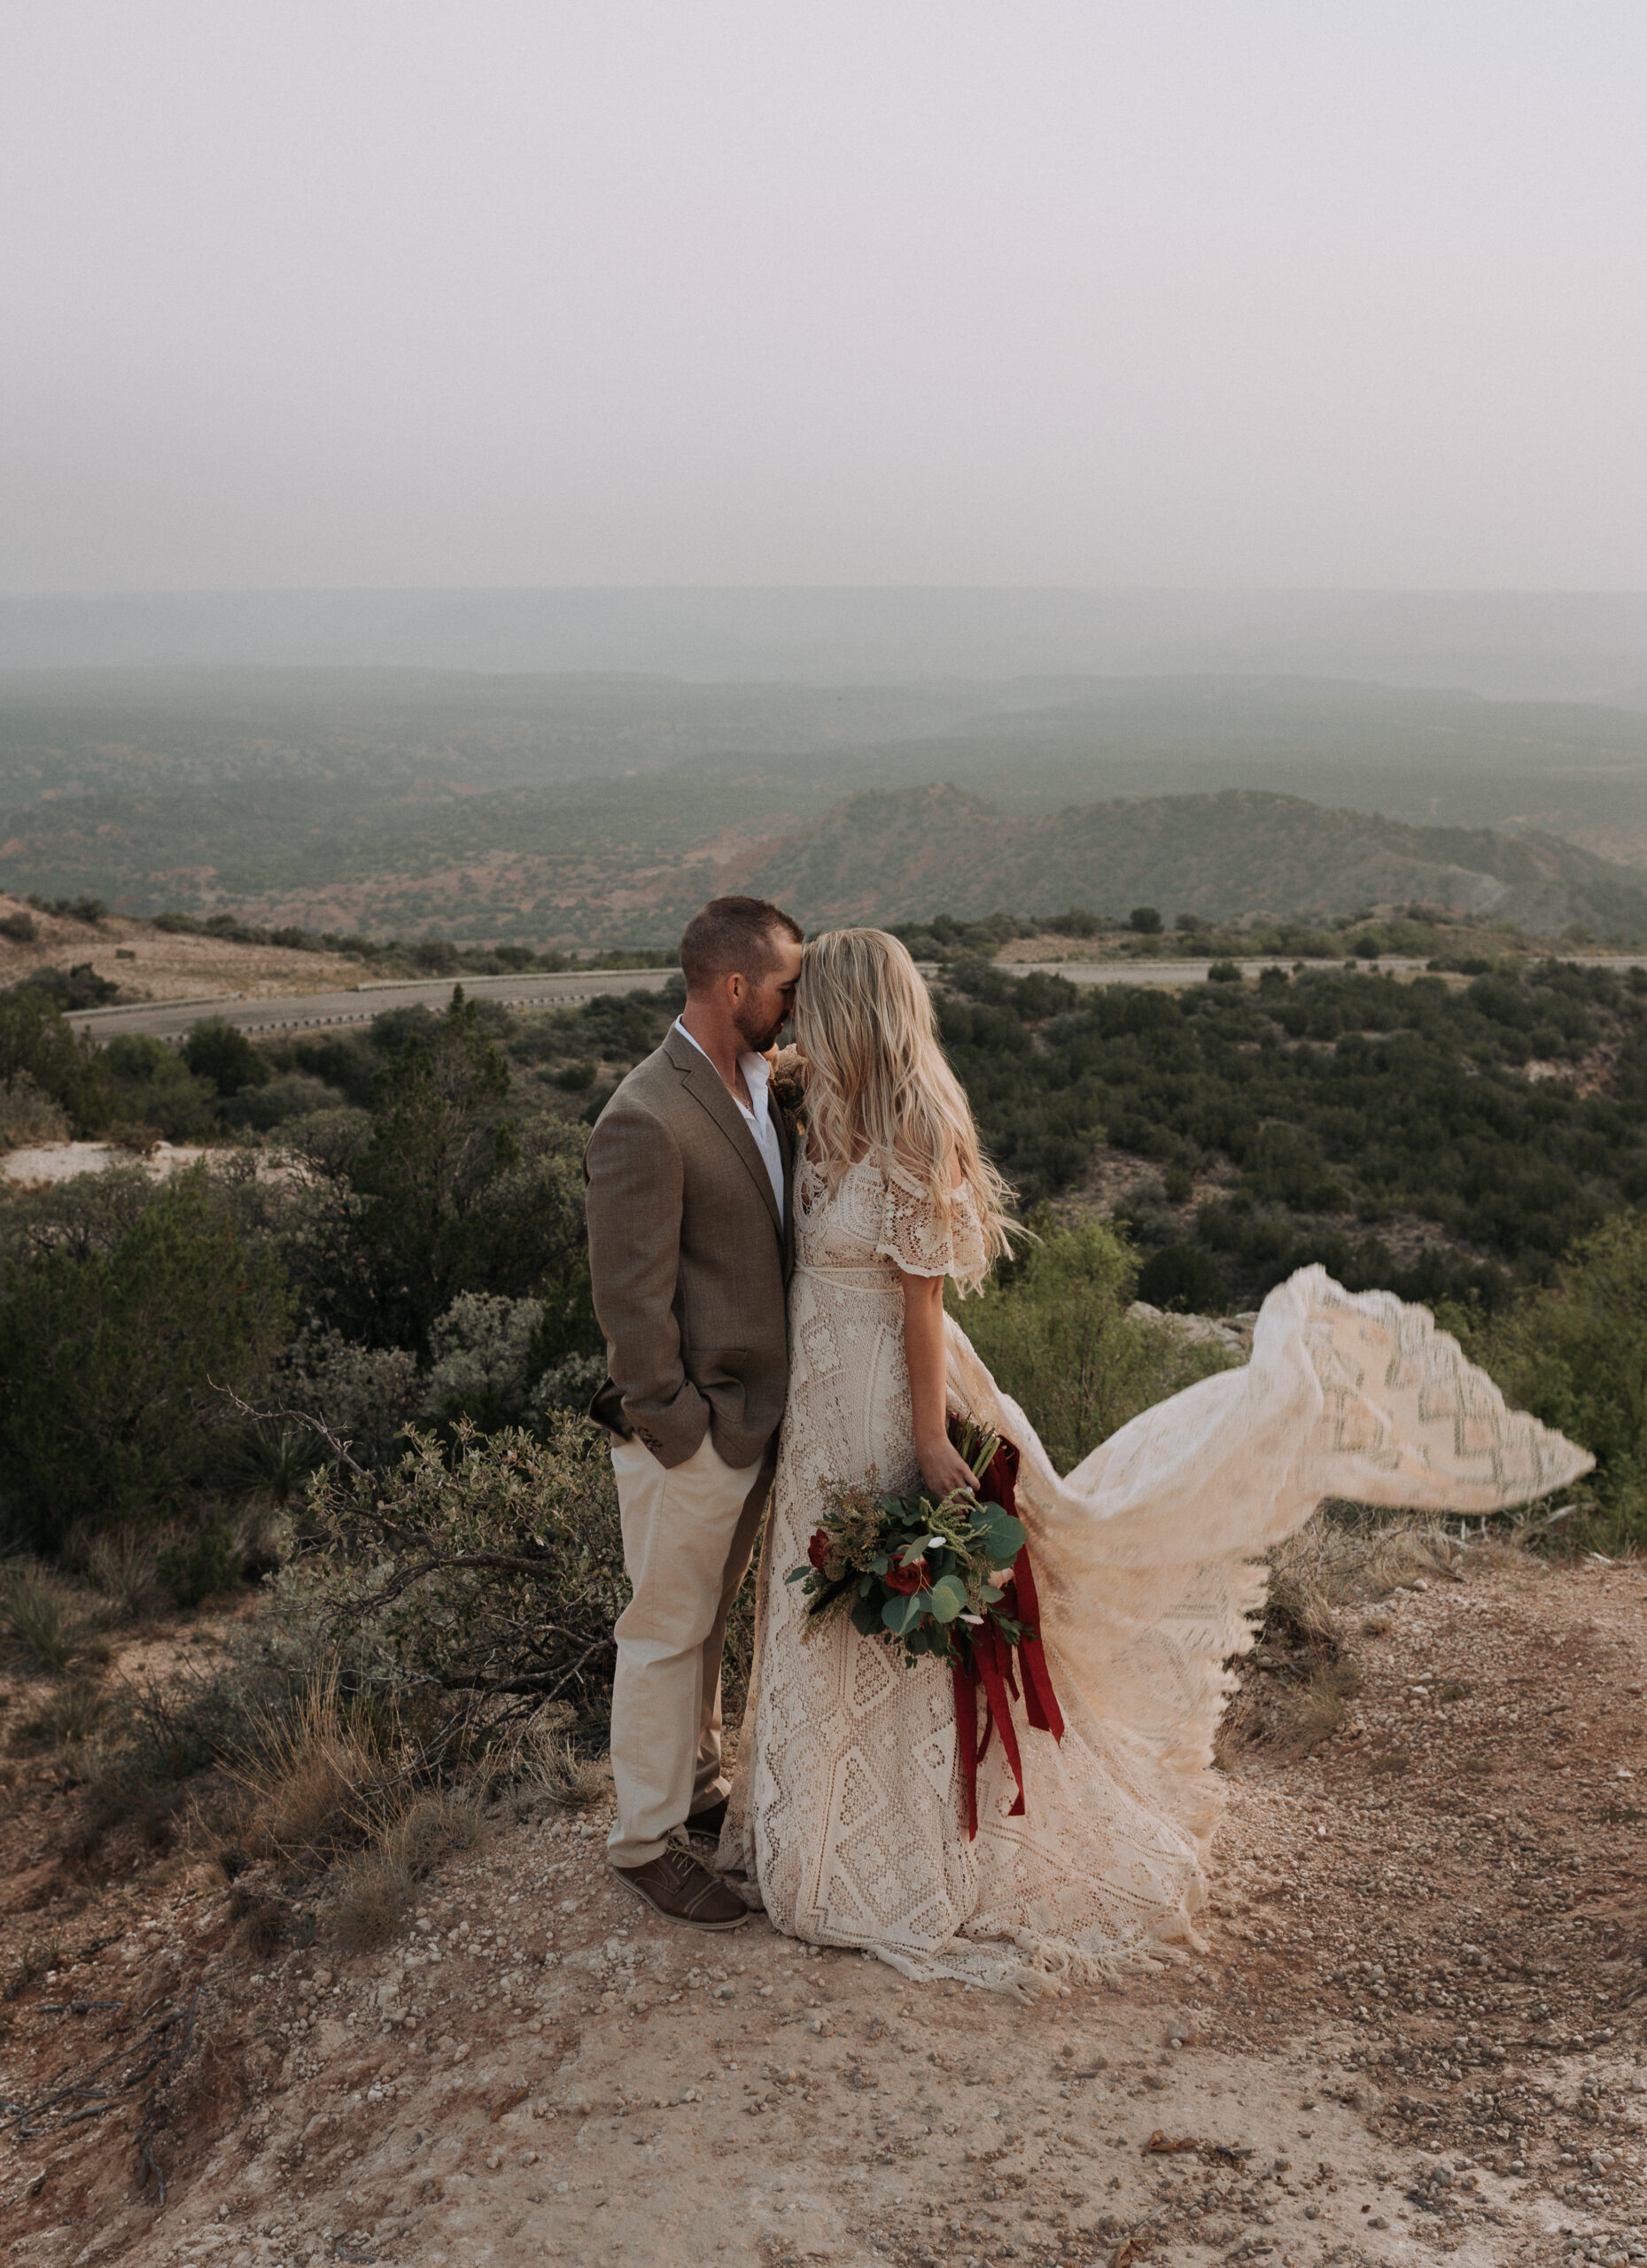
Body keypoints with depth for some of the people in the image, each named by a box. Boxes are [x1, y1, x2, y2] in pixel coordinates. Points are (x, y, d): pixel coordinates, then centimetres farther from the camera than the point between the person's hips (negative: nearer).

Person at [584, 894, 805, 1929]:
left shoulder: (761, 1082, 3)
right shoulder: (647, 1120, -25)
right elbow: (632, 1300, -22)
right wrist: (680, 1433, -17)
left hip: (756, 1415, 8)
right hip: (695, 1431, -8)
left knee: (712, 1620, 24)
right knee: (667, 1634, 8)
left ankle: (700, 1782, 42)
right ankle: (647, 1839, 24)